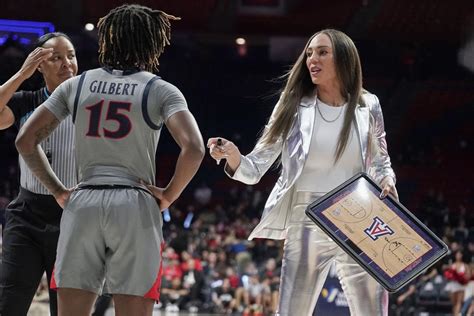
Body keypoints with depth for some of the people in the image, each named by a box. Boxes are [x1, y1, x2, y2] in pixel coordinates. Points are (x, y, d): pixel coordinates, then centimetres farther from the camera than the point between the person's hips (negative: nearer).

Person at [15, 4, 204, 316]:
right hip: (135, 207, -2)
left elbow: (25, 140, 8)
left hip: (82, 205, 3)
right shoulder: (160, 90, 2)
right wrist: (169, 195, 0)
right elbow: (194, 148, -13)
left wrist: (58, 191, 13)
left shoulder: (77, 85, 11)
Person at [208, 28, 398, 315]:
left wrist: (386, 181, -7)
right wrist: (234, 158, -24)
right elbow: (256, 169, -2)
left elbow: (381, 163, 16)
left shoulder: (367, 107, 4)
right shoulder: (294, 107, 0)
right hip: (307, 225, -1)